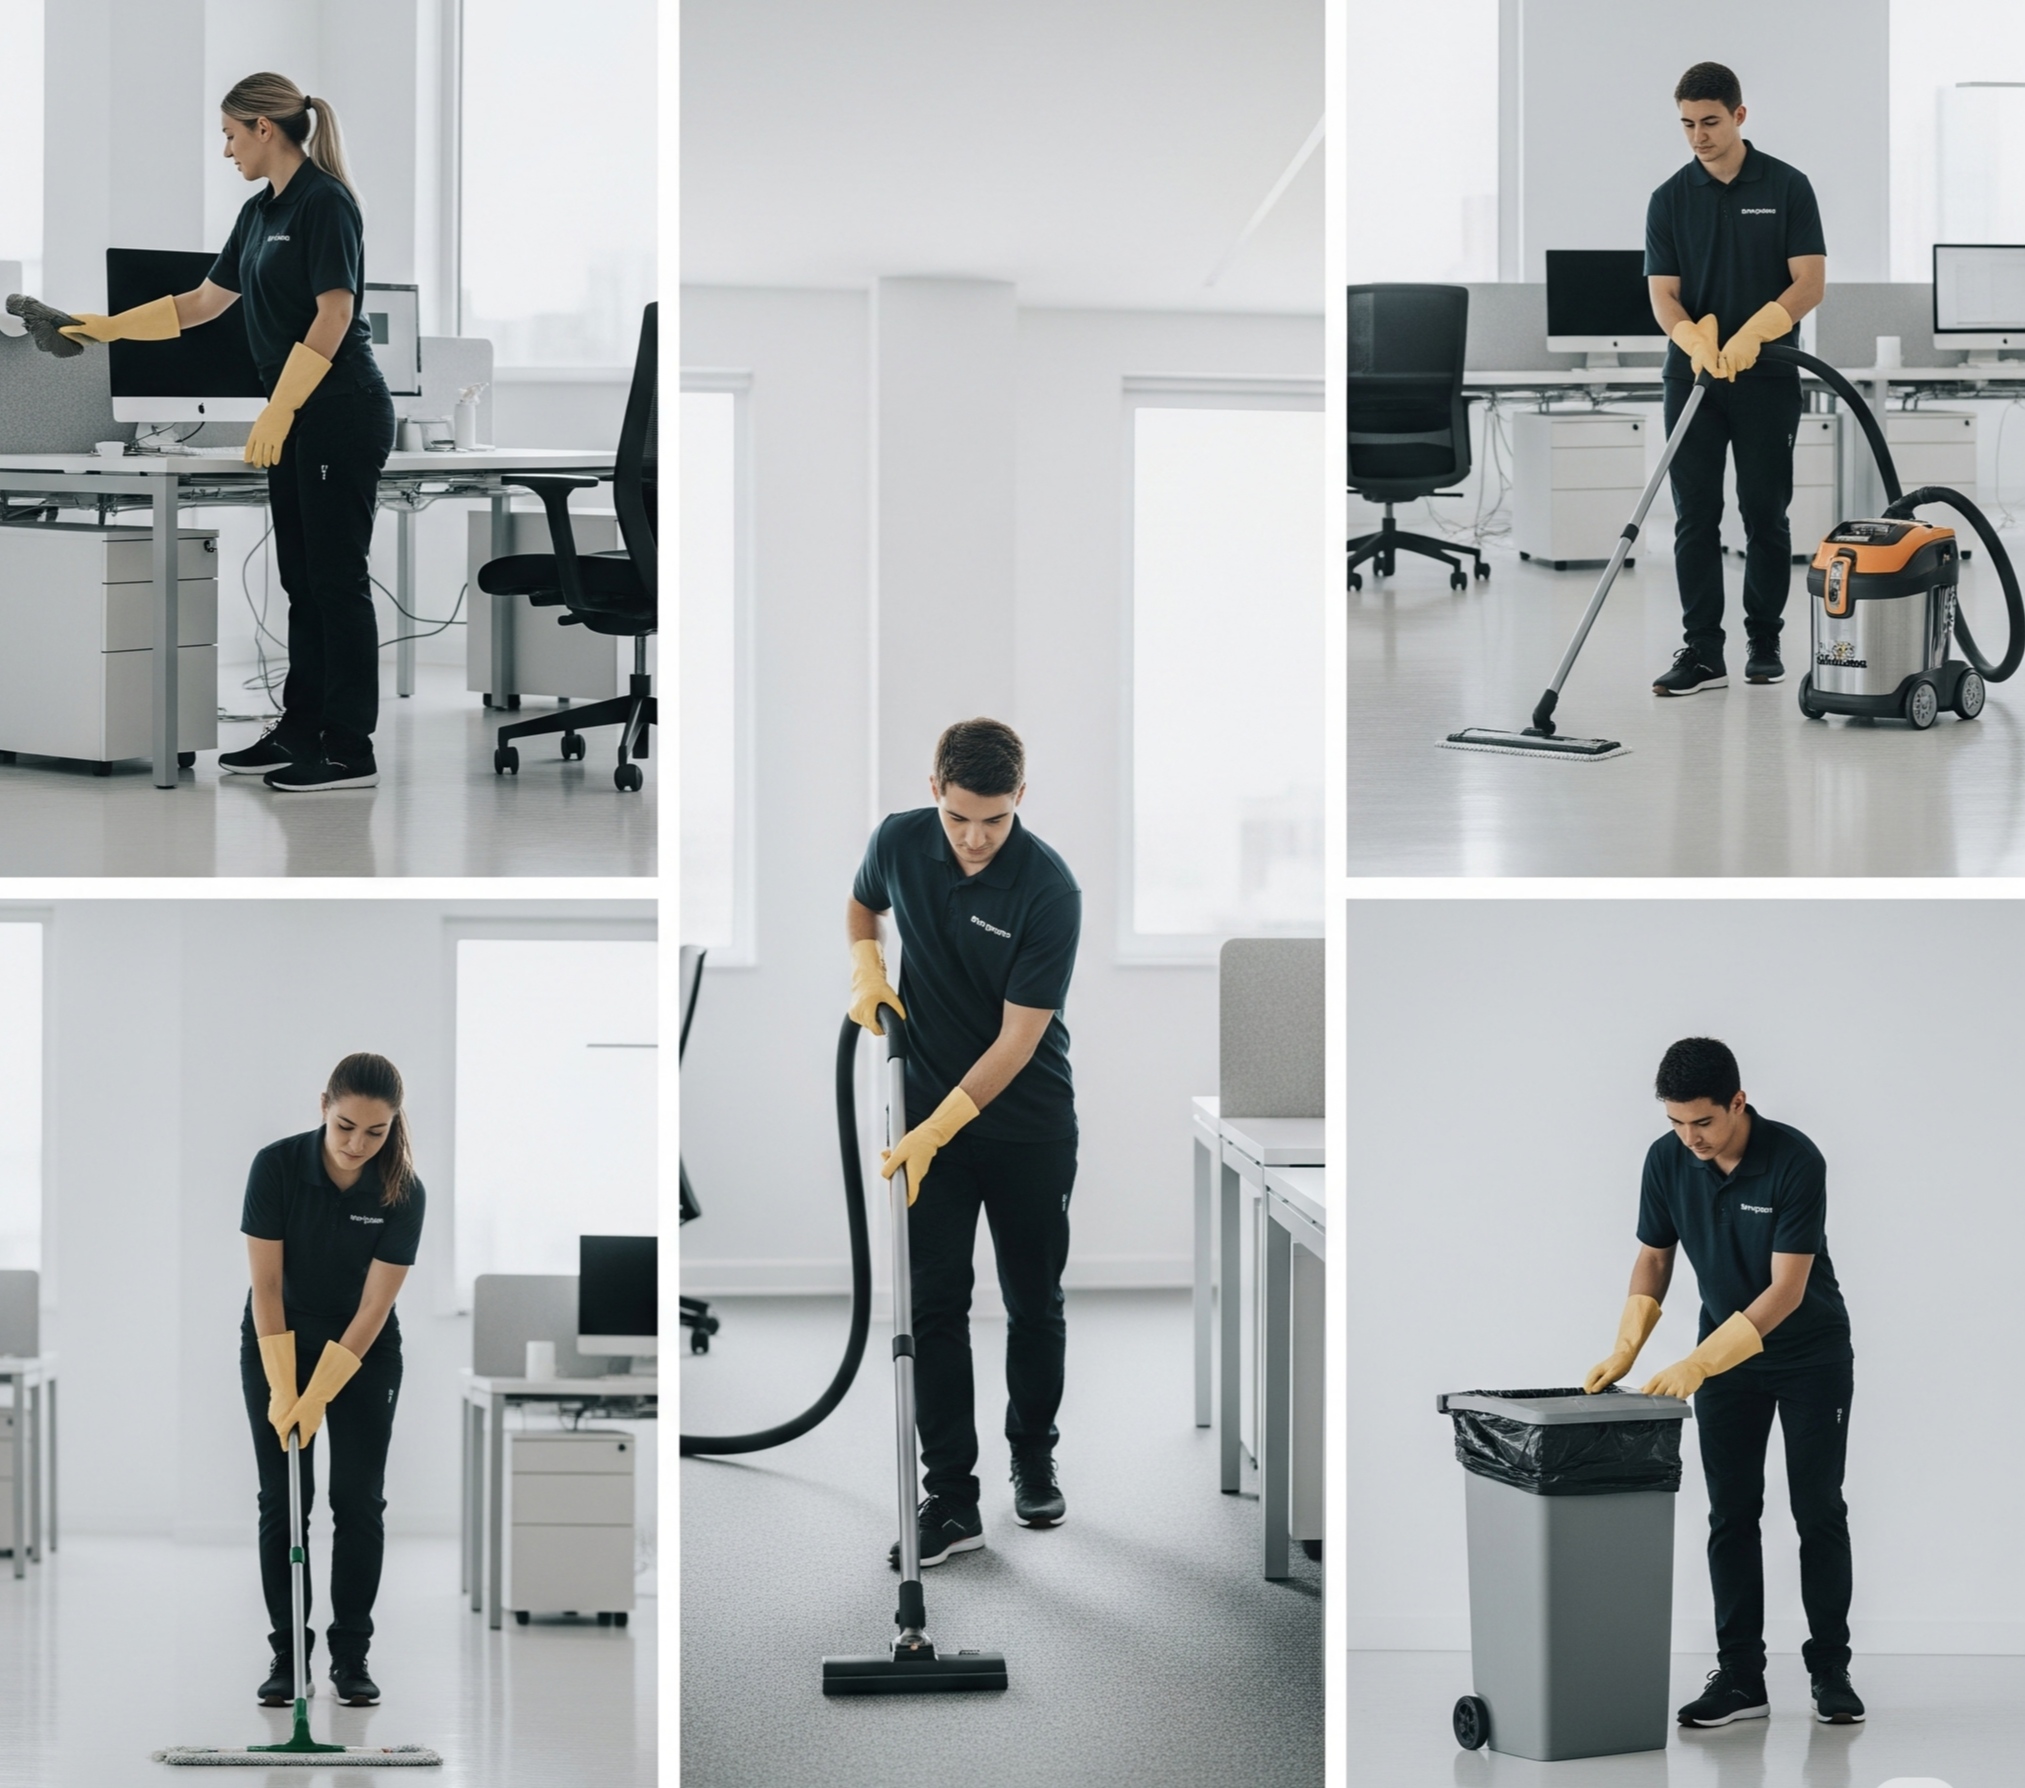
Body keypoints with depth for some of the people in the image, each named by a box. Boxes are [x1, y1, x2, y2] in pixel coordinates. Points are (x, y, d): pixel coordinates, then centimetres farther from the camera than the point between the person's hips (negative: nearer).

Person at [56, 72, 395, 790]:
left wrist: (278, 411, -22)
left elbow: (334, 313, -20)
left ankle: (350, 751, -6)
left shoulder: (325, 201, -13)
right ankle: (301, 731, 17)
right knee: (302, 578, 11)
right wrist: (110, 328, 26)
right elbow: (204, 301, 26)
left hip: (341, 413, -10)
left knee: (336, 577, -8)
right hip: (297, 420, 10)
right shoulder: (261, 212, 16)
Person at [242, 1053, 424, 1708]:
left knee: (358, 1500, -3)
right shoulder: (276, 1166, -22)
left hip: (364, 1353, 0)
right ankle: (286, 1653, 5)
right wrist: (282, 1391, -21)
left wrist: (317, 1398, -23)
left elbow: (373, 1307, -19)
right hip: (278, 1342, 0)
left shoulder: (402, 1192, -20)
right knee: (282, 1500, -2)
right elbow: (265, 1286, -19)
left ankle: (351, 1655, 5)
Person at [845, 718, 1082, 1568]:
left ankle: (1033, 1462, 30)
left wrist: (936, 1131, -24)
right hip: (929, 1113, 3)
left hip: (1027, 1123, -2)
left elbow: (1017, 1040, -22)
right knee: (934, 1304, -3)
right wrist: (867, 969, -5)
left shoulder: (1048, 889, -23)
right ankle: (950, 1498, -2)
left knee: (1033, 1302, 9)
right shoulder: (898, 841, -10)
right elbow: (862, 905, 15)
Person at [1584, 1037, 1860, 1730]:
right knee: (1731, 1514, 2)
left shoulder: (1795, 1161, -28)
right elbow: (1653, 1259, 1)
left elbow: (1786, 1290, -29)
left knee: (1818, 1512, 0)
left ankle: (1830, 1670, 10)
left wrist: (1696, 1365, -34)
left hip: (1810, 1354, -4)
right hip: (1726, 1353, 4)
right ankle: (1740, 1677, 4)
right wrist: (1626, 1348, -14)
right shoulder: (1666, 1161, -13)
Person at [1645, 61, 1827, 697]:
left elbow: (1810, 283, -9)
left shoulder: (1787, 187, -3)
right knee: (1695, 517, -2)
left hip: (1768, 377, -2)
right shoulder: (1669, 199, 3)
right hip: (1692, 377, 2)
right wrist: (1697, 343, -22)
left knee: (1765, 514, 3)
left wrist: (1752, 333, -24)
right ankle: (1702, 652, -2)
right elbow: (1663, 293, -1)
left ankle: (1765, 642, 15)